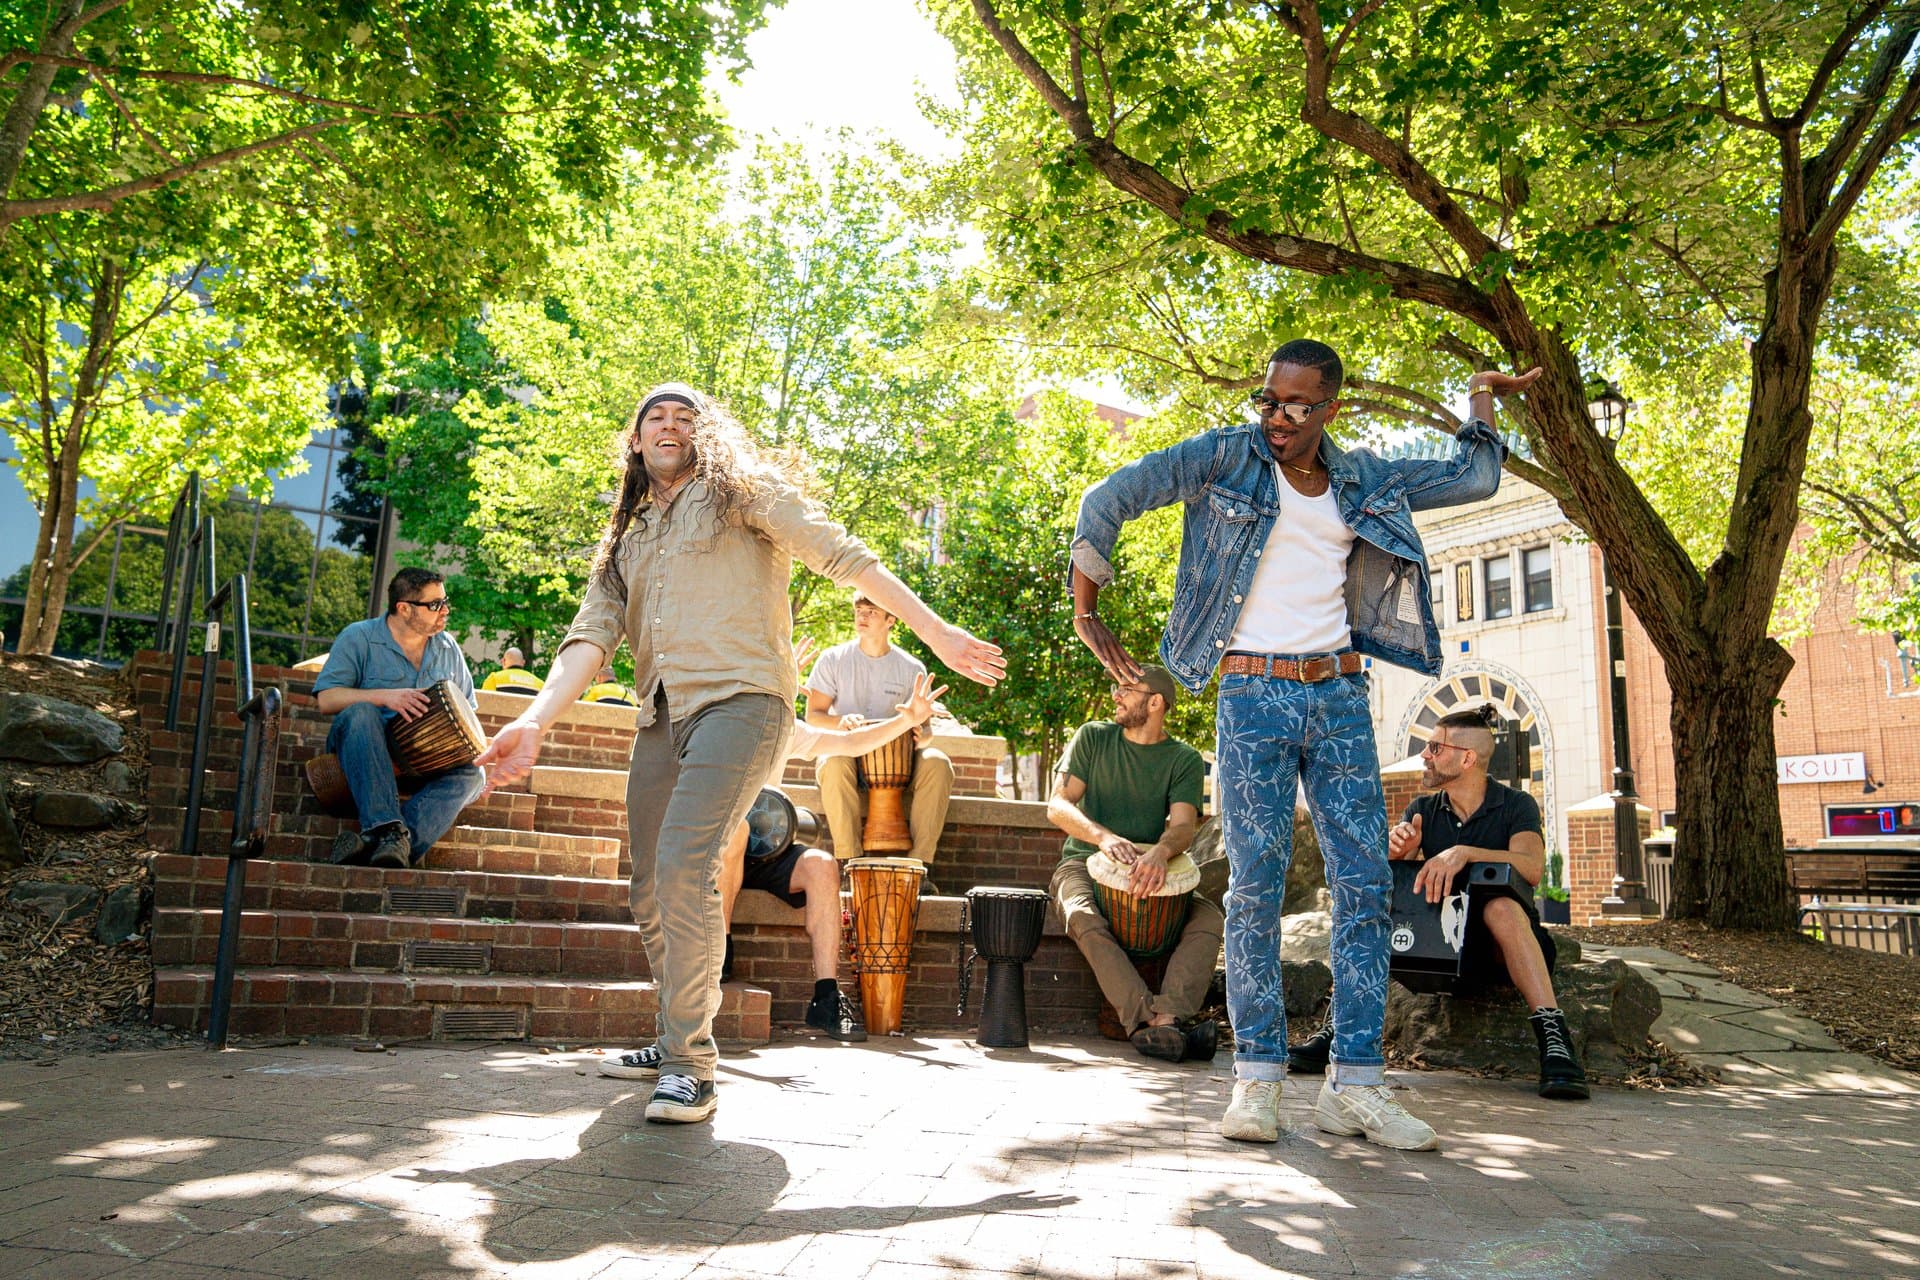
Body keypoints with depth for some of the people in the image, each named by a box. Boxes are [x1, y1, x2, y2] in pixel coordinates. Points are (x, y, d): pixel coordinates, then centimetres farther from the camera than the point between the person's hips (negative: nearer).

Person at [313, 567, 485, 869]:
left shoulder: (448, 648, 13)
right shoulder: (358, 638, -1)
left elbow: (467, 709, 18)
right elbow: (326, 700, -12)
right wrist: (385, 697, -25)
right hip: (364, 753, -3)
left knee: (471, 774, -27)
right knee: (360, 714, -36)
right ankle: (386, 826, -49)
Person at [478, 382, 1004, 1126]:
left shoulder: (739, 490, 11)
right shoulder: (627, 541, 24)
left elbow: (841, 555, 3)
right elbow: (590, 638, 10)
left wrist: (937, 633, -5)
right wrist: (534, 723, -8)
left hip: (738, 697, -6)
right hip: (660, 717, 6)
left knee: (683, 865, -23)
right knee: (651, 893, 10)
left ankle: (690, 1066, -14)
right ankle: (681, 1037, 29)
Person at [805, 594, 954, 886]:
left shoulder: (912, 668, 4)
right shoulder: (834, 659, 1)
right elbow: (813, 715, 0)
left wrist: (919, 735, -17)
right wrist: (841, 721, -23)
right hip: (846, 750, -1)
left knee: (937, 763, -28)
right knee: (836, 762, -37)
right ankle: (848, 862, -31)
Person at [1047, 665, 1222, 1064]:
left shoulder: (1184, 759, 3)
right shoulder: (1093, 738, 5)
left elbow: (1184, 825, -12)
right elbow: (1057, 806, -5)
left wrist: (1160, 851, -37)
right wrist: (1103, 837, -26)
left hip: (1151, 871, 1)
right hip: (1084, 863, -1)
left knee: (1210, 919, -26)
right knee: (1085, 920, -34)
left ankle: (1167, 1019, -43)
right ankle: (1150, 1019, -45)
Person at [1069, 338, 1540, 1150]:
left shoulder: (1362, 479, 13)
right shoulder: (1228, 456, 0)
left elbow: (1474, 481, 22)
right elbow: (1109, 501, -4)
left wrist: (1482, 397, 23)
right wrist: (1086, 616, -4)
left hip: (1340, 696, 4)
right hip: (1253, 695, -4)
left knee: (1366, 884, -1)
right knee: (1255, 886, -6)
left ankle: (1355, 1084, 5)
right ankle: (1257, 1078, 3)